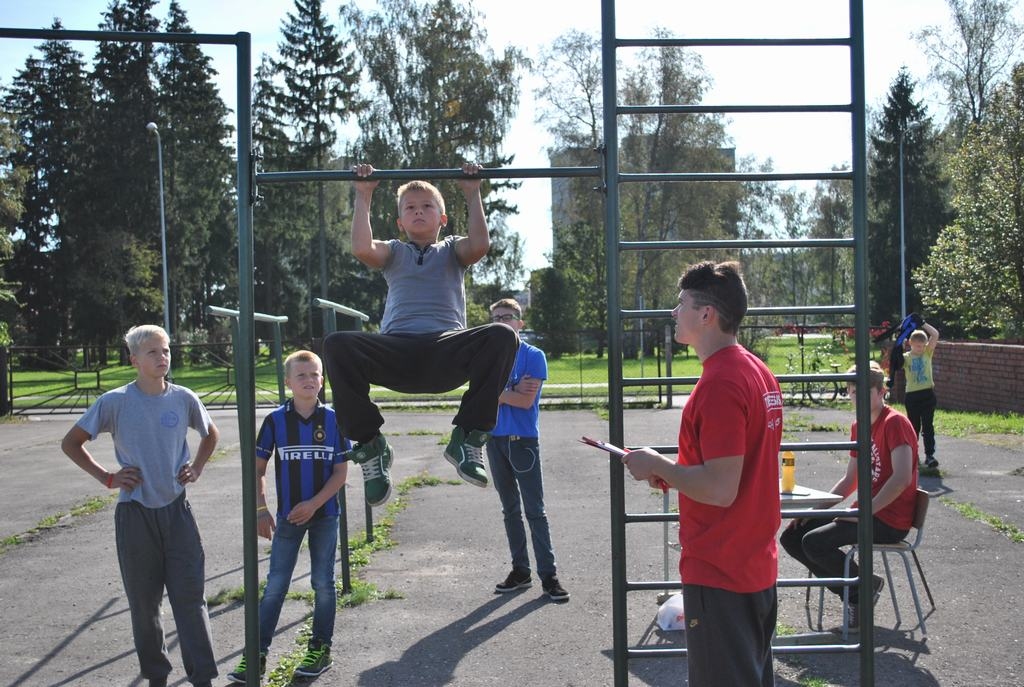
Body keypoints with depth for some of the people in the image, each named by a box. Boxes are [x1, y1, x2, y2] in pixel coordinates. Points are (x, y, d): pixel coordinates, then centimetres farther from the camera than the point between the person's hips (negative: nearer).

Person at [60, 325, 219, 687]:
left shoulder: (183, 398, -1)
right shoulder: (115, 401, -8)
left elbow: (210, 434, 19)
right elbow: (71, 443, 2)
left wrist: (196, 468, 5)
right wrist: (107, 477, -6)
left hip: (177, 511, 1)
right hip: (135, 513, -1)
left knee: (190, 597, -2)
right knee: (144, 602, 8)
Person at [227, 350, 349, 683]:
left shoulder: (333, 420, -5)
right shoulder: (276, 420, -4)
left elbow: (341, 472, -5)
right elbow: (258, 469, 1)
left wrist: (314, 504, -15)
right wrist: (261, 509, -6)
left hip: (324, 514, 0)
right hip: (288, 516, 0)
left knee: (323, 583, 9)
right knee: (275, 585, 4)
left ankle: (320, 649, 21)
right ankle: (258, 653, 9)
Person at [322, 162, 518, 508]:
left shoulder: (451, 250, 28)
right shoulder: (394, 253, 28)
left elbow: (479, 244, 3)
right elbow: (362, 248, 4)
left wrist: (472, 194, 10)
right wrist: (363, 196, 12)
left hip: (447, 355, 0)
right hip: (396, 355, 0)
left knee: (502, 335, -33)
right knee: (337, 345, -32)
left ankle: (468, 437, -20)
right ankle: (369, 445, -15)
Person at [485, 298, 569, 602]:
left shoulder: (533, 356, -5)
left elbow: (526, 400, -14)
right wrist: (513, 391, -11)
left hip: (523, 440, -5)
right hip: (495, 439, 5)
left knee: (535, 510, -4)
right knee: (510, 509, 12)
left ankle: (548, 574, -1)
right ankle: (520, 570, 20)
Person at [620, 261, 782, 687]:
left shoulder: (719, 384, -22)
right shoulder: (759, 372, 8)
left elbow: (720, 489, -26)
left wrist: (657, 466, -12)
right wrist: (673, 471, 9)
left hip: (718, 574, -9)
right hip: (757, 568, 10)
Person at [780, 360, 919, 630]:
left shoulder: (895, 423, -14)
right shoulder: (859, 427, 13)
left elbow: (902, 478, -25)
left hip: (889, 522, -9)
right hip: (866, 513, 9)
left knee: (814, 542, -24)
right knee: (791, 538, 2)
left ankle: (867, 585, 0)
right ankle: (854, 596, 5)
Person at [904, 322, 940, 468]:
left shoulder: (927, 353, 4)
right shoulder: (906, 357, 1)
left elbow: (935, 335, -5)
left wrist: (922, 323, -10)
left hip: (927, 394, 0)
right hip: (912, 395, 0)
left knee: (928, 426, -1)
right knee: (913, 426, 11)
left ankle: (930, 455, -2)